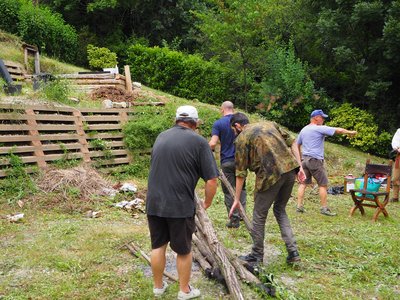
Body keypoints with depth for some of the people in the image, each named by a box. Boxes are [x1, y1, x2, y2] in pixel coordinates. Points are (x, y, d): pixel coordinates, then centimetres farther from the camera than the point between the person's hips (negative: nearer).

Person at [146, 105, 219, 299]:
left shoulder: (161, 137, 10)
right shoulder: (199, 141, -7)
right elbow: (211, 180, -10)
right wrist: (207, 203, 6)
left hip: (154, 203, 5)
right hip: (180, 206, -4)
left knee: (158, 246, 19)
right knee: (183, 250, 13)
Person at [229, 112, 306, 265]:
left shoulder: (242, 138, 5)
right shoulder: (269, 124, 21)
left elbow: (240, 172, 4)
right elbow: (292, 142, 13)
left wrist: (237, 199, 10)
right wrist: (299, 166, 11)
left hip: (270, 174, -6)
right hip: (290, 169, 6)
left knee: (259, 215, 12)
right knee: (280, 210, 23)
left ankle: (257, 256, 23)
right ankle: (293, 252, 18)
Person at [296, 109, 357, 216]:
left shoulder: (303, 130, 15)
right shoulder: (320, 128, -8)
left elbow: (297, 145, 21)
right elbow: (338, 130, -6)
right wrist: (350, 132, 8)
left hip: (304, 159, 7)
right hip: (315, 160, -7)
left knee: (303, 183, 9)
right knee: (323, 184, 1)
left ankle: (299, 206, 7)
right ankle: (324, 208, 4)